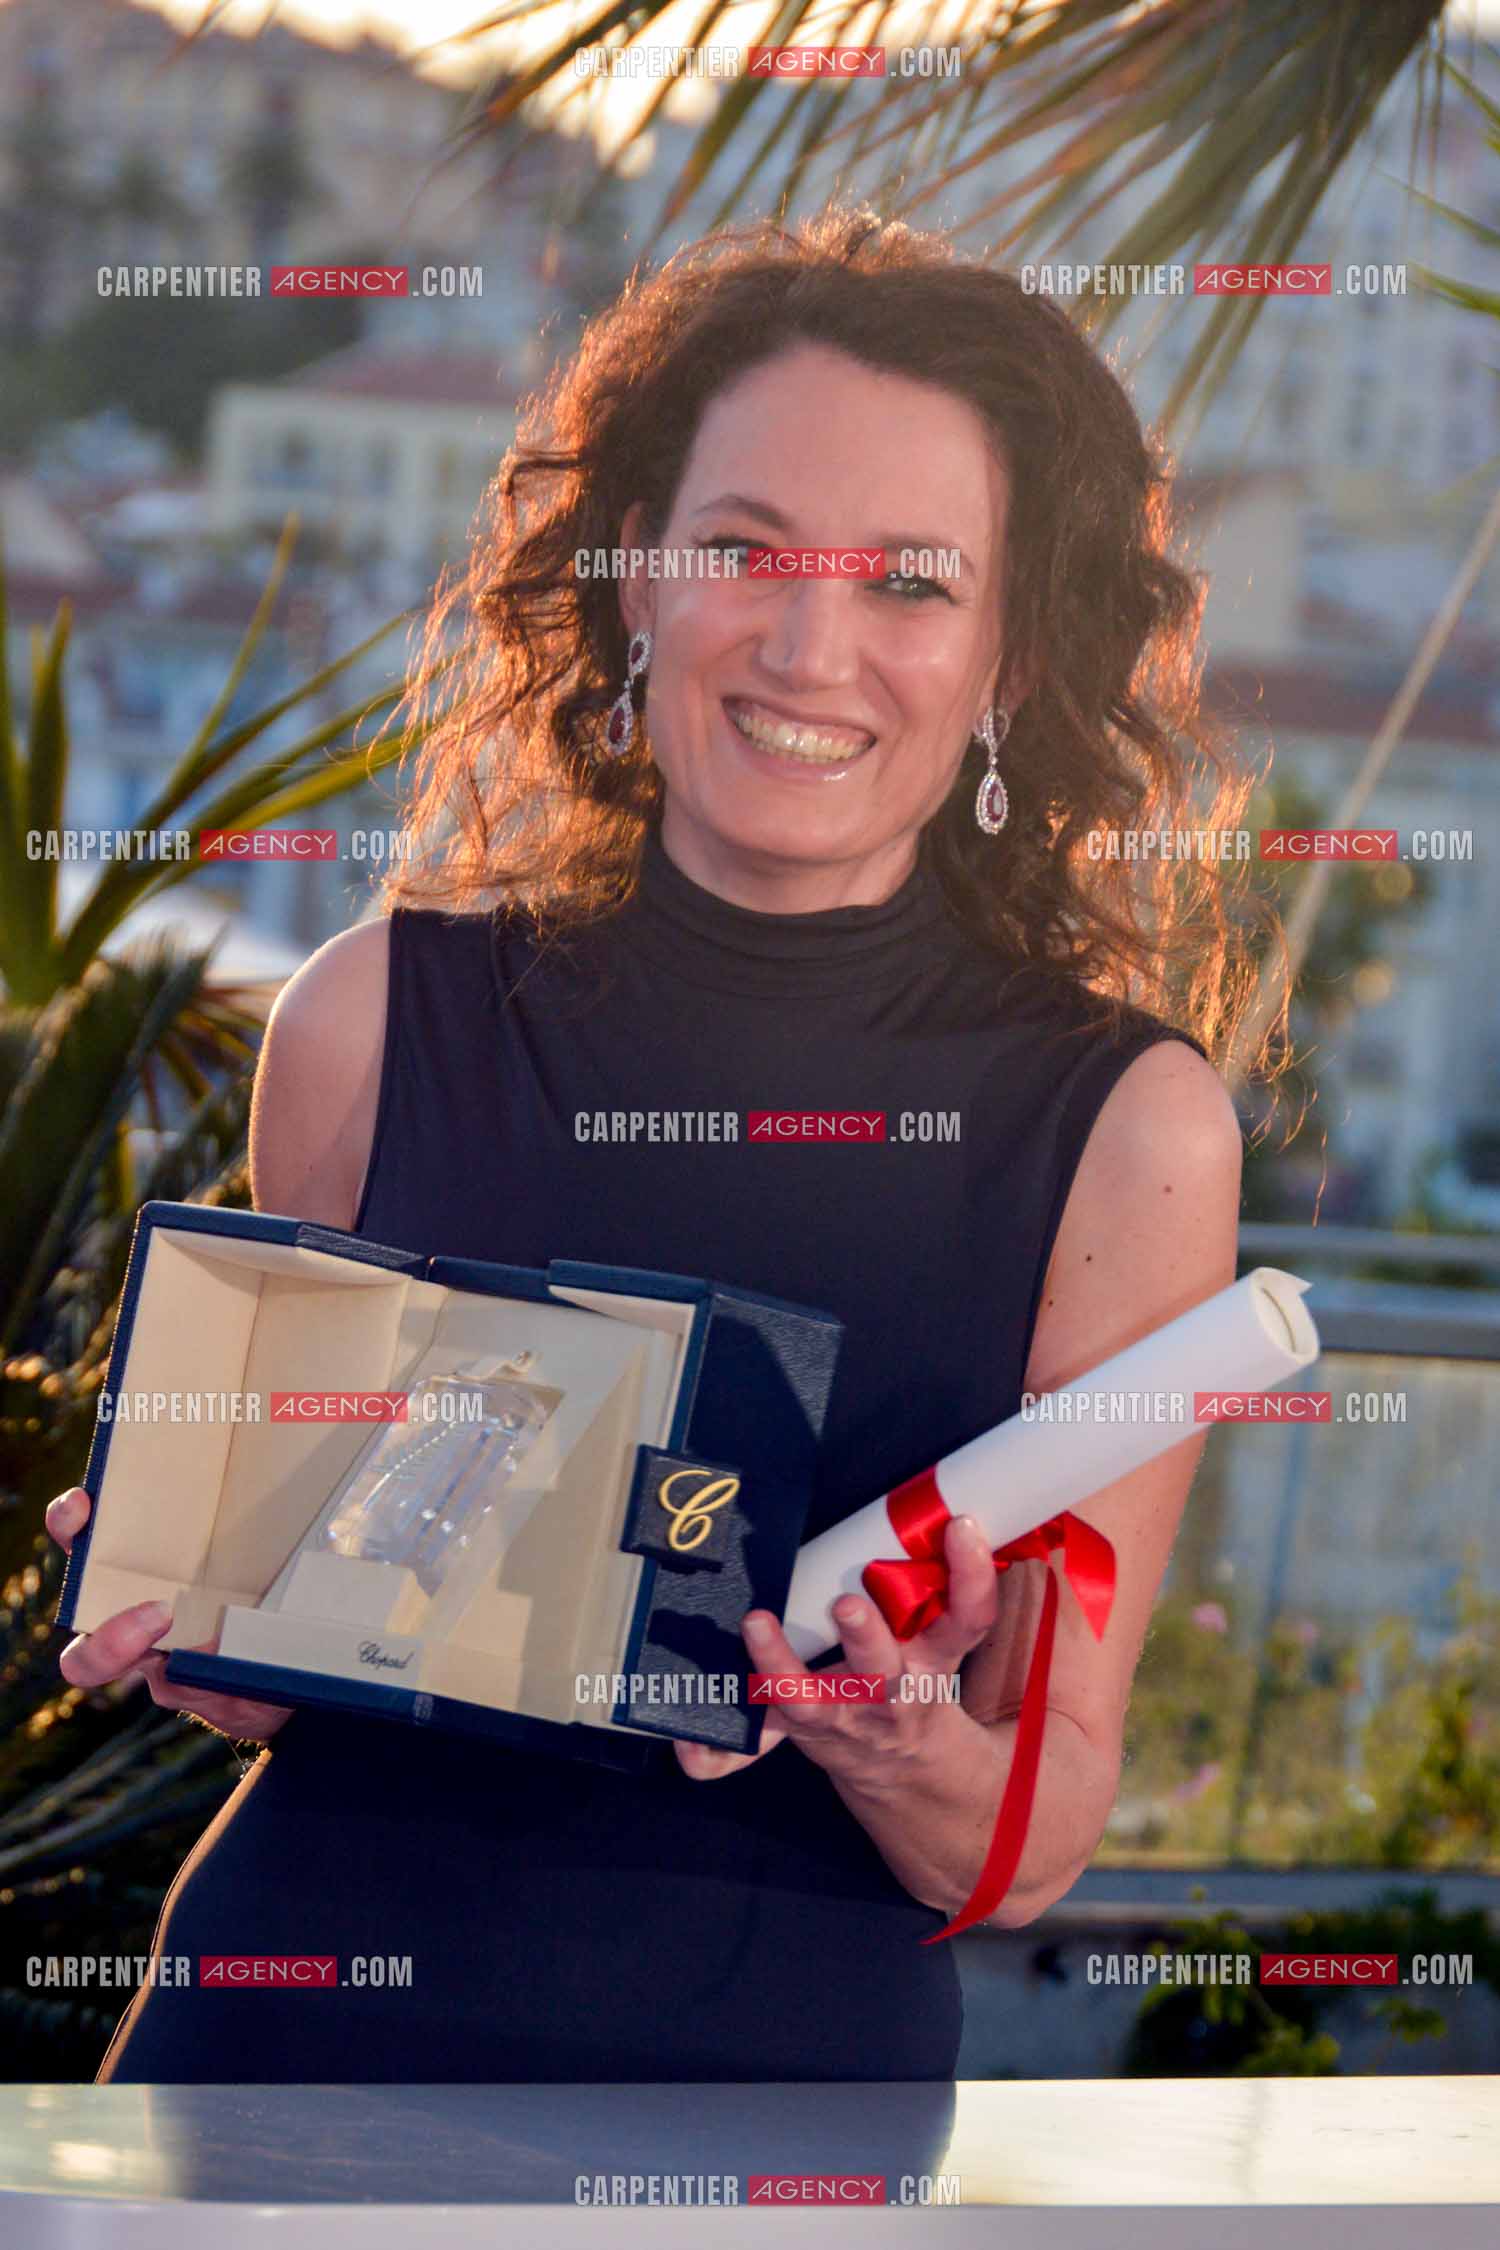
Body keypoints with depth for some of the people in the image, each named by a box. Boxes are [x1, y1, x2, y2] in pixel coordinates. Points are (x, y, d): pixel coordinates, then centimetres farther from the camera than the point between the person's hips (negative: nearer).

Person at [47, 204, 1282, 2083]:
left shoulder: (1130, 1132, -7)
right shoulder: (376, 1022, -3)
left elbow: (1028, 1859, -4)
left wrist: (909, 1746, -23)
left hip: (785, 2073, -1)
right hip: (302, 2023, 1)